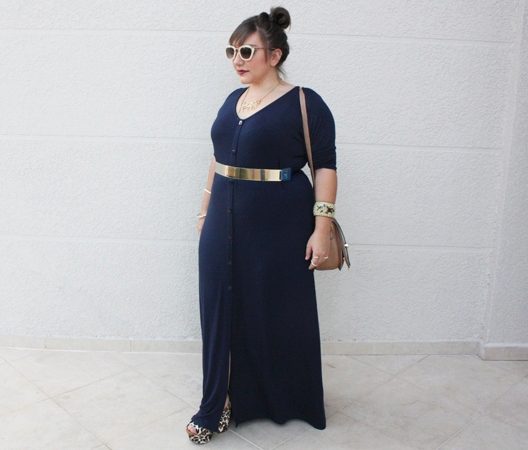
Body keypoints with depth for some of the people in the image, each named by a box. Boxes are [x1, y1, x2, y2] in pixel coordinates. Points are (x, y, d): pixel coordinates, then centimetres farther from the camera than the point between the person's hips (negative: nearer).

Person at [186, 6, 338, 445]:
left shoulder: (305, 103, -7)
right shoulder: (233, 100, 11)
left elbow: (325, 167, -9)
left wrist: (321, 226, -15)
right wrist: (206, 211, 17)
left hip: (279, 227, -5)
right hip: (226, 223, 6)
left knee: (281, 313, 8)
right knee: (222, 309, 8)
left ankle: (292, 400, 31)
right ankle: (219, 405, 22)